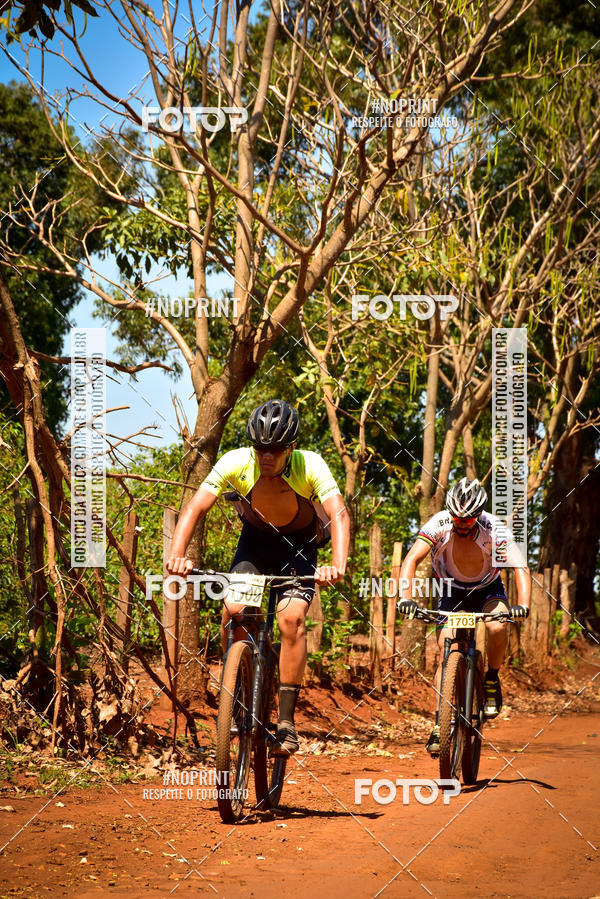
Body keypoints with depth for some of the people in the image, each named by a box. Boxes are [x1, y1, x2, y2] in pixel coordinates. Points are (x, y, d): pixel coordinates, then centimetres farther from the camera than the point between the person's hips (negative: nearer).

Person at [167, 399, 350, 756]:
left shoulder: (310, 466, -30)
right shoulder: (235, 463, -25)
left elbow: (339, 515, -40)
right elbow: (195, 509, -28)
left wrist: (337, 565, -58)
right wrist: (177, 555, -46)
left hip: (299, 543, -2)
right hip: (255, 539, 2)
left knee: (291, 616, -24)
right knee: (233, 609, -22)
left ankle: (286, 720, -17)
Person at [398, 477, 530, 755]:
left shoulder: (494, 529, -28)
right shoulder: (439, 524, -25)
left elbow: (520, 567, -37)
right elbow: (412, 559, -33)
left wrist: (523, 605, -54)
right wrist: (405, 597, -50)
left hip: (488, 590, -1)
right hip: (453, 592, 1)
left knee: (497, 627, -32)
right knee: (446, 653, -16)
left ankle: (491, 681, -6)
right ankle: (440, 724, -10)